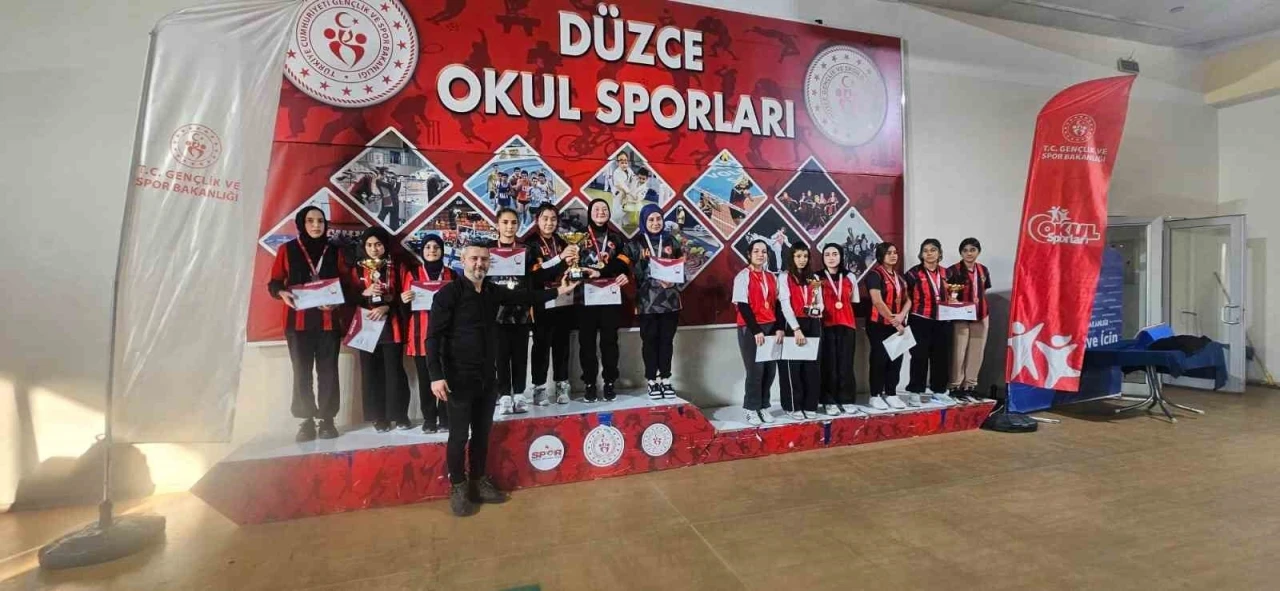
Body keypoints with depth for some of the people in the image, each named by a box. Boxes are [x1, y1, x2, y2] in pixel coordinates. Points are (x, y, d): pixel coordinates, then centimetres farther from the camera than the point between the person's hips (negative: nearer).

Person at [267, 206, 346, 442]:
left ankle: (327, 420, 9)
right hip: (298, 321, -1)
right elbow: (274, 282, 5)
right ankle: (306, 421, 9)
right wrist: (282, 293, -16)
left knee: (328, 371, 1)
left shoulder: (334, 252, 9)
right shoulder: (287, 250, 5)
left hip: (328, 321, 1)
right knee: (302, 372, 0)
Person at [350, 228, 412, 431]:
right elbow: (350, 297, 6)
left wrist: (386, 307, -14)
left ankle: (399, 414, 8)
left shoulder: (396, 267, 6)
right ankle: (378, 416, 12)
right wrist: (365, 293, -14)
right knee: (371, 372, 3)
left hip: (391, 325, -1)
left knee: (395, 370, -2)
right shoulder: (357, 269, 9)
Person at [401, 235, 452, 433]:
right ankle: (429, 419, 14)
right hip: (421, 334, 0)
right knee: (425, 377, 3)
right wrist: (404, 300, -14)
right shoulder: (412, 274, 9)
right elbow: (406, 306, 8)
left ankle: (445, 418, 11)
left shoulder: (451, 275, 10)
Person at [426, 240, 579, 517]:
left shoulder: (493, 291, 6)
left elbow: (523, 296, 17)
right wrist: (436, 375, -22)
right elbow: (433, 337, -15)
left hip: (487, 377, 6)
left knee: (482, 432, 16)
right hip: (459, 378, -5)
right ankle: (458, 487, 24)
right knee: (459, 435, 6)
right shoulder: (448, 293, -12)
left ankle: (479, 481, 33)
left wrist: (557, 291, 13)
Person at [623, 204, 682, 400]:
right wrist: (655, 281, -20)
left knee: (667, 340, 8)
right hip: (647, 301, -2)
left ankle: (665, 380, 19)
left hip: (670, 299, 3)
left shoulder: (671, 241, 10)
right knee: (650, 340, 4)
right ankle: (652, 381, 15)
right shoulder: (635, 244, 0)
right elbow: (629, 271, -8)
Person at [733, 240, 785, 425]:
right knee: (755, 370, -7)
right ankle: (751, 409, 7)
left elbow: (777, 304, 12)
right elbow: (742, 306, -10)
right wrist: (756, 330, -16)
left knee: (770, 369, 4)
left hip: (770, 327, 6)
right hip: (750, 329, -5)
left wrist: (779, 328, -1)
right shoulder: (742, 276, -4)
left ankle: (764, 407, 18)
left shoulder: (771, 277, 14)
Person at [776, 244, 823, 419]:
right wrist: (796, 329, -19)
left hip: (813, 325, 5)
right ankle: (794, 406, 8)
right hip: (793, 325, -4)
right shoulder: (784, 277, -1)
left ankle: (810, 405, 15)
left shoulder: (814, 278, 16)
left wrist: (817, 309, -9)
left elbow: (820, 303, 16)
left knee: (812, 366, 5)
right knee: (793, 366, -1)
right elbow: (785, 305, -10)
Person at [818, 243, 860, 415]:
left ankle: (846, 400, 14)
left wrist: (855, 320, 9)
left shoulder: (850, 277, 12)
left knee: (846, 363, 4)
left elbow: (855, 302, 16)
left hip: (847, 325, 3)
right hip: (826, 326, -3)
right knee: (829, 364, -2)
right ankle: (829, 401, 7)